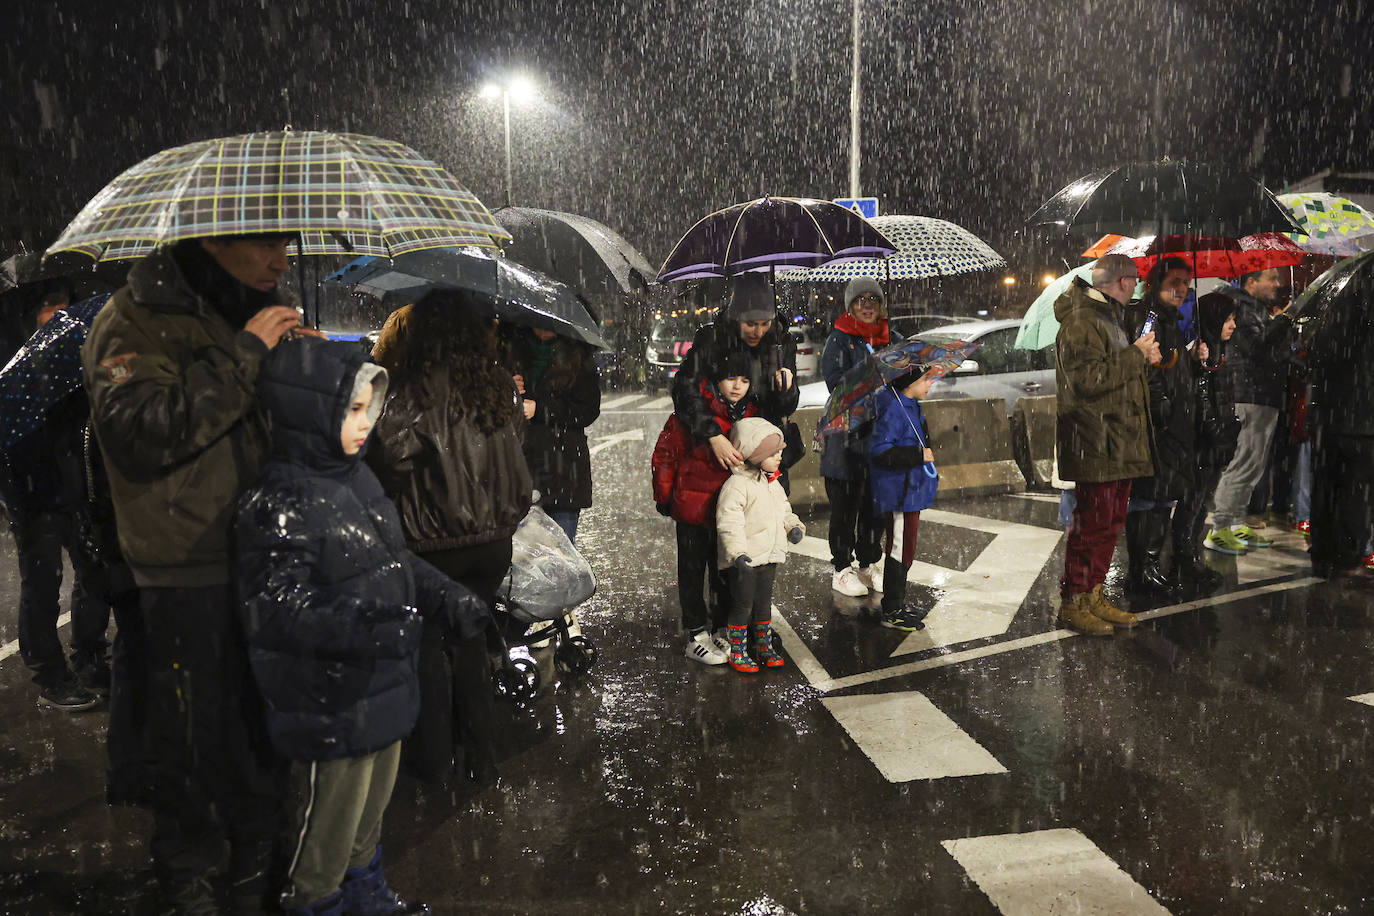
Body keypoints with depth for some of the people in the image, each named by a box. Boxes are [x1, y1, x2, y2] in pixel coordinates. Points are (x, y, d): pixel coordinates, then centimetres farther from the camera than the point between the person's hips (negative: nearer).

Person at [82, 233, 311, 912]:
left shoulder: (251, 316, 10)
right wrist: (242, 356, -25)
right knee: (195, 733, 7)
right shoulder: (135, 321, -11)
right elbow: (139, 433, -27)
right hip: (187, 574, -6)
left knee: (264, 718, 17)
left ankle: (256, 859, 39)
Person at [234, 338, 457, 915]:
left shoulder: (357, 478, 5)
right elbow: (274, 609, -30)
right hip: (331, 710, -9)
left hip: (383, 691, 9)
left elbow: (394, 560, 15)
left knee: (371, 808, 28)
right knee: (327, 826, 12)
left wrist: (449, 597, 3)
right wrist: (359, 632, -42)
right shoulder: (278, 504, -22)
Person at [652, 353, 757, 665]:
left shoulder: (751, 414, 3)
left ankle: (717, 630, 29)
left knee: (725, 572, 13)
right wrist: (664, 496, -5)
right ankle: (696, 637, 17)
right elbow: (665, 454, -8)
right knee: (692, 572, 6)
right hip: (693, 507, -5)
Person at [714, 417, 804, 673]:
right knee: (742, 605, 2)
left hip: (769, 557, 8)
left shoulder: (772, 483, 10)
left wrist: (793, 526, 4)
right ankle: (738, 653, 15)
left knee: (764, 603, 17)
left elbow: (783, 510, 24)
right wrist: (738, 553, -33)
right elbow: (728, 523, -24)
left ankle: (764, 647, 30)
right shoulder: (736, 485, -19)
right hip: (744, 560, -8)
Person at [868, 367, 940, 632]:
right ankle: (892, 612, 8)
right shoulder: (893, 409, -20)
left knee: (904, 550, 18)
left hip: (911, 491, 10)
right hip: (898, 495, -10)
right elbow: (879, 452, -27)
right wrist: (918, 455, -25)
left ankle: (898, 604, 31)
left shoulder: (909, 406, 12)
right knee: (900, 550, -2)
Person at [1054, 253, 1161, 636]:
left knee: (1111, 522, 13)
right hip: (1095, 442, -11)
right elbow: (1088, 378, -23)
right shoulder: (1081, 320, -13)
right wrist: (1136, 355, -14)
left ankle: (1094, 595, 22)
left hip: (1119, 441, 11)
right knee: (1092, 523, -6)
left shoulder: (1108, 315, 22)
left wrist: (1143, 357, 13)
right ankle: (1073, 602, 3)